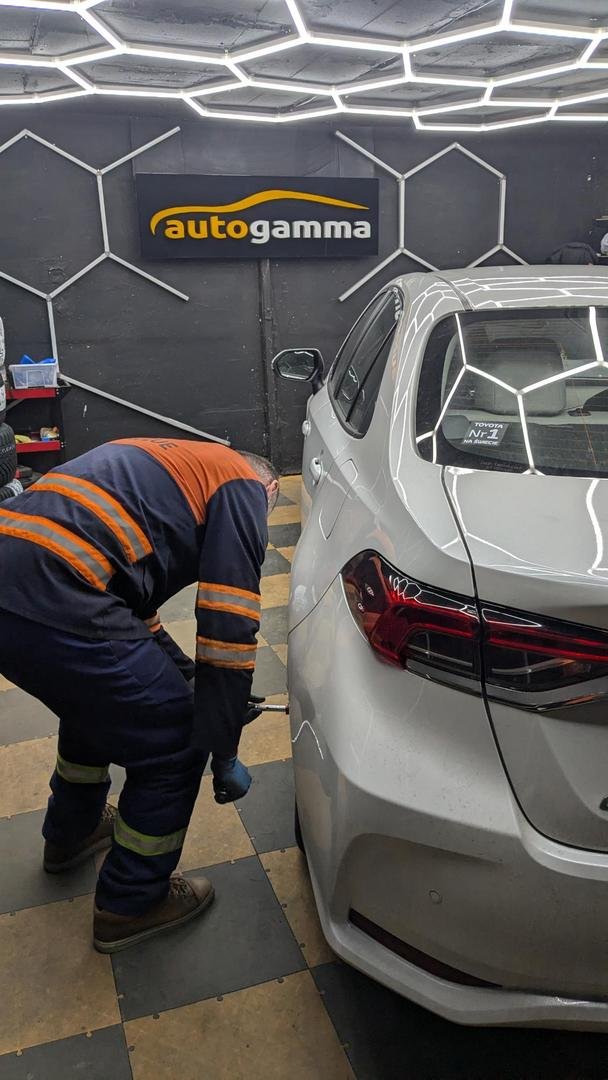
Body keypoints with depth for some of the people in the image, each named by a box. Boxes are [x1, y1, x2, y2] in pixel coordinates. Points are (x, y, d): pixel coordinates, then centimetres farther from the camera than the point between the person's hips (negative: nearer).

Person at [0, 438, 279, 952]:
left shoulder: (170, 464, 31)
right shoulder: (244, 485, 6)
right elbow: (229, 627, -2)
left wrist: (194, 683, 32)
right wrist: (225, 754, 7)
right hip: (56, 606, -9)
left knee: (98, 702, 34)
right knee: (174, 745, 10)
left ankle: (71, 833, 55)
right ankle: (131, 905, 29)